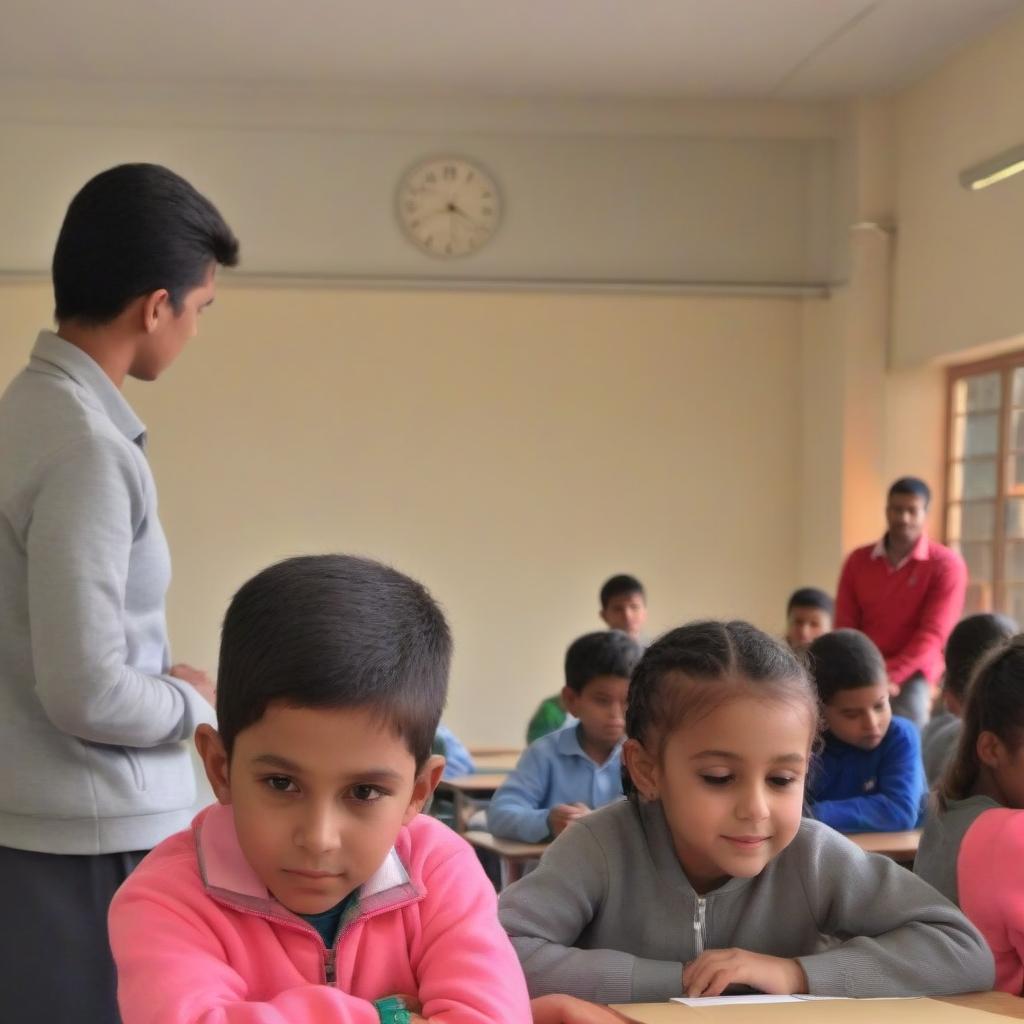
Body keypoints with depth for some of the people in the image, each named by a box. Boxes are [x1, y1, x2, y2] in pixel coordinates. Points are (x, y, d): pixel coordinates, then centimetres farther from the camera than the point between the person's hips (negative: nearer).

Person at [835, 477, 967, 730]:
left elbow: (932, 634, -9)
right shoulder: (858, 561, 11)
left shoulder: (947, 565, -1)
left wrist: (889, 676, -19)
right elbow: (845, 626, 6)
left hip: (913, 675, -3)